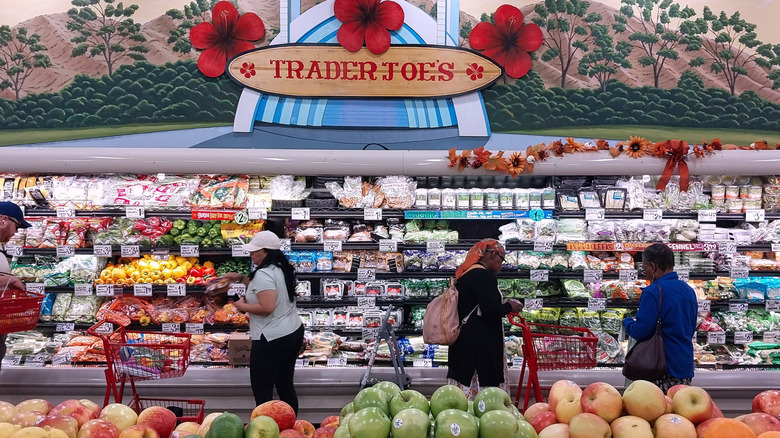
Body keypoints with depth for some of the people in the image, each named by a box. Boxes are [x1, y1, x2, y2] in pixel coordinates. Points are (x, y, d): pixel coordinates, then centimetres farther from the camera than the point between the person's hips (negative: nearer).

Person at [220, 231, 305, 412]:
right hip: (294, 333, 10)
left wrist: (243, 306, -12)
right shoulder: (281, 269, 10)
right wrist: (242, 278, 20)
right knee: (285, 385, 18)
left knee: (262, 392, 0)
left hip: (272, 340, -10)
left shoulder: (263, 274, -19)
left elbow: (267, 307, -27)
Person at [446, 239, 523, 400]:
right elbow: (491, 311, -20)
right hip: (481, 344, -9)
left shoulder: (463, 274, 15)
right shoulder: (485, 275, -14)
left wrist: (502, 306, 17)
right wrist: (509, 307, -2)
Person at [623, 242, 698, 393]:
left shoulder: (653, 292, -15)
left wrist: (626, 322, 2)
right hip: (686, 368, 8)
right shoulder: (689, 290, 10)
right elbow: (691, 330, 18)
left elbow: (640, 331, -17)